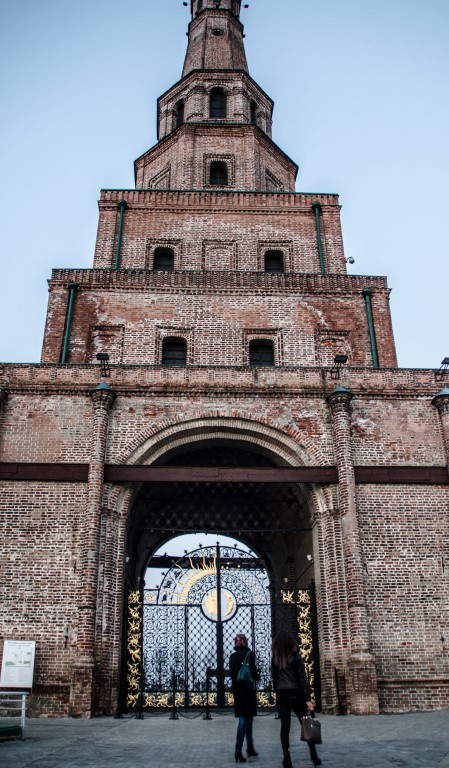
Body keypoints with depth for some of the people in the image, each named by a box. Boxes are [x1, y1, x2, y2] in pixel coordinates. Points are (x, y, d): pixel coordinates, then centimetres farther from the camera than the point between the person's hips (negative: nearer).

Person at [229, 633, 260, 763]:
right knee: (245, 718, -3)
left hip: (237, 688, 5)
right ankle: (238, 750, -13)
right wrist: (257, 677, 7)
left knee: (247, 717, 17)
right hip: (248, 689, -5)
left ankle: (250, 748, 24)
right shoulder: (249, 654, -9)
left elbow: (231, 673, 5)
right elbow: (253, 671, -12)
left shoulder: (232, 656, 5)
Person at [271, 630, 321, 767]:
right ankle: (314, 756, 15)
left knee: (284, 726, 3)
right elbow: (303, 678, -8)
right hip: (296, 694, -2)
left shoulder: (274, 659, 3)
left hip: (281, 695, 2)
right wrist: (308, 698, -9)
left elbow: (274, 678, 5)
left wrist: (278, 692, 12)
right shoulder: (295, 656, -6)